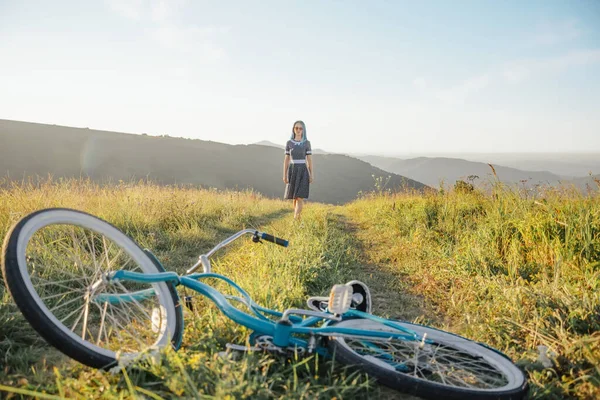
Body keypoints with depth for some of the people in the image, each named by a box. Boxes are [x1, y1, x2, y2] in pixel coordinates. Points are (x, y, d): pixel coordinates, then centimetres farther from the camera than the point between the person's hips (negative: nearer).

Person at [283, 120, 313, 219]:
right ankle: (298, 217, 28)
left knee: (300, 197, -12)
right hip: (292, 171, 2)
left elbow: (309, 159, 1)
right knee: (294, 197, 10)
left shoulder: (307, 143, 0)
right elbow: (286, 159, 4)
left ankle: (294, 220, -14)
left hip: (303, 171, -2)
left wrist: (311, 174, -3)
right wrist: (284, 175, 0)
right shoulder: (289, 143, 4)